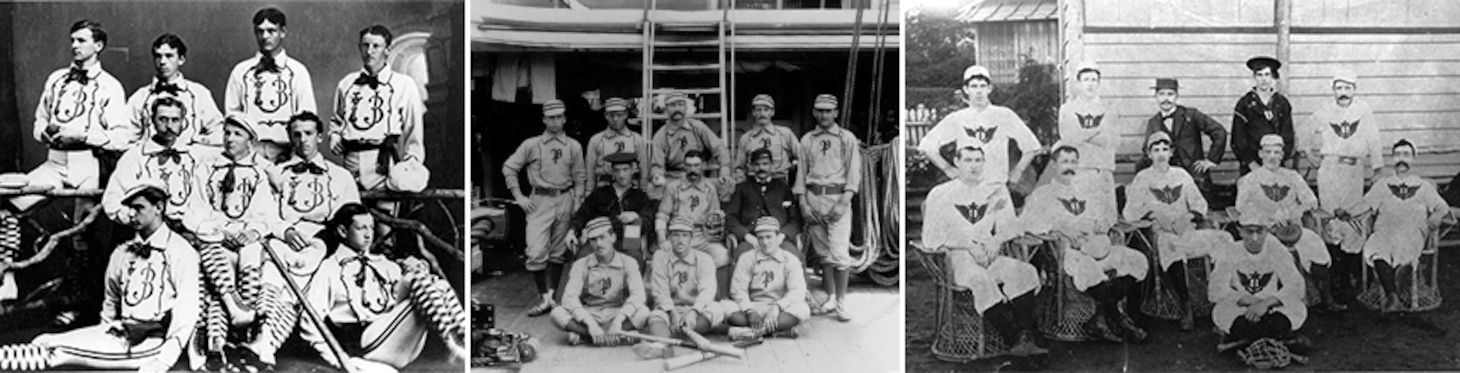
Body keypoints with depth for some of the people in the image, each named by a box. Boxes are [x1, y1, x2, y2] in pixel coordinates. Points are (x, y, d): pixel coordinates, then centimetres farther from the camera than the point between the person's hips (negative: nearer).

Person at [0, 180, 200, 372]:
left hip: (154, 341, -6)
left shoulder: (181, 252, -4)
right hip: (119, 334, 6)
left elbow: (185, 314, -12)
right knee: (46, 342, -17)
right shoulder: (122, 253, 17)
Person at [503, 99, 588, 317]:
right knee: (536, 252, -11)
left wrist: (577, 203, 3)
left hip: (565, 199, 2)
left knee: (558, 252, 7)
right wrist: (519, 197, 0)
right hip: (539, 201, -2)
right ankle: (545, 299, -5)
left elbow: (580, 178, 13)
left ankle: (552, 295, 15)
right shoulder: (531, 145, 2)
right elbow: (508, 168, 6)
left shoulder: (574, 147, 8)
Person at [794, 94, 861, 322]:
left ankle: (841, 303, -7)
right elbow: (801, 172, 13)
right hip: (813, 198, 3)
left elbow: (854, 173, -1)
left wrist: (843, 203, -11)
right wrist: (803, 203, 1)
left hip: (838, 198, -3)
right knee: (823, 252, 7)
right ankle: (831, 297, 17)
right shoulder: (807, 140, 13)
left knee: (840, 253, -11)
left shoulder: (847, 139, 5)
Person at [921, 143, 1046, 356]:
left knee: (1025, 271, -28)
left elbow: (1009, 226, 14)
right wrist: (969, 244, -13)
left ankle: (1025, 337, -34)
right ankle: (1013, 340, -37)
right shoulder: (940, 194, 9)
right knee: (980, 279, -37)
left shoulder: (997, 191, 20)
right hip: (957, 258, -3)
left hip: (991, 255, 3)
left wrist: (996, 241, -10)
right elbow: (932, 237, 0)